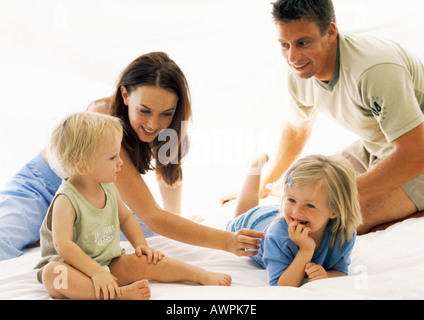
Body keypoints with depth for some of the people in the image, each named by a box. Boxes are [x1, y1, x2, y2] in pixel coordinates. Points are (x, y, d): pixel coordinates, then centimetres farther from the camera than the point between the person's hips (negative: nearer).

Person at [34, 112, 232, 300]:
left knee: (144, 262, -14)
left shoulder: (108, 188, 3)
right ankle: (119, 293, -51)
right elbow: (62, 244, -31)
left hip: (109, 264, 6)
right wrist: (96, 272, -38)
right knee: (52, 274, -37)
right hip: (75, 268, -6)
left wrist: (140, 244, 2)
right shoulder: (66, 200, -21)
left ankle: (203, 275, -7)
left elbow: (126, 218, 19)